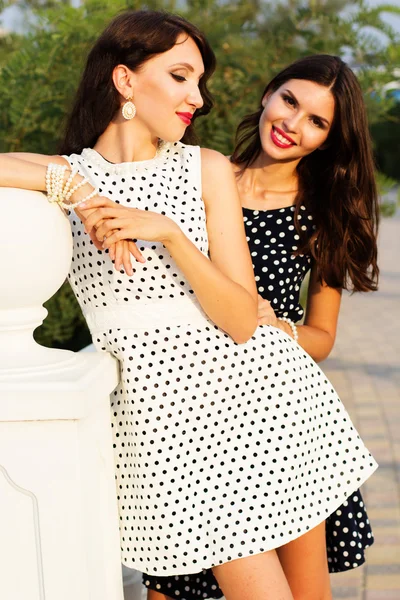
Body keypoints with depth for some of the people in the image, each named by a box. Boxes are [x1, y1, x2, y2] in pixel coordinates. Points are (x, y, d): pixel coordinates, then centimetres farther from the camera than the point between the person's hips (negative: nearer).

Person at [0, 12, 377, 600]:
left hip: (257, 390, 3)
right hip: (164, 405, -2)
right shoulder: (66, 176, 4)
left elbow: (241, 320, -5)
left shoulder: (208, 169, 4)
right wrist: (72, 186, -17)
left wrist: (169, 233, -17)